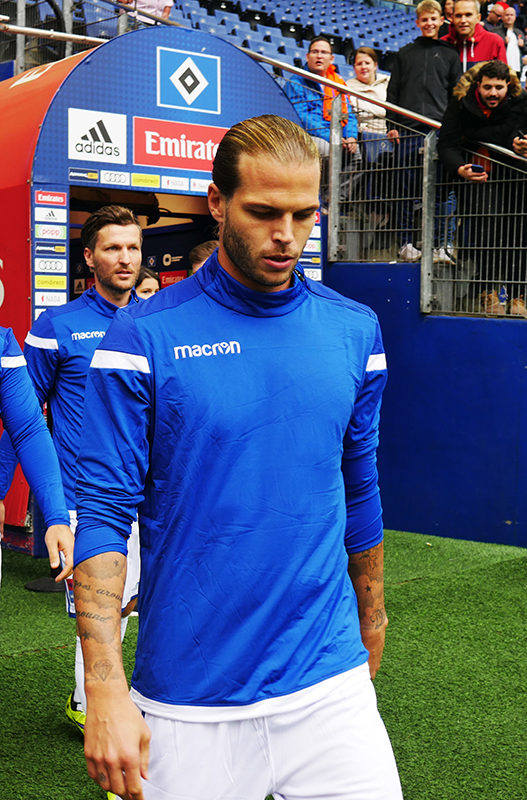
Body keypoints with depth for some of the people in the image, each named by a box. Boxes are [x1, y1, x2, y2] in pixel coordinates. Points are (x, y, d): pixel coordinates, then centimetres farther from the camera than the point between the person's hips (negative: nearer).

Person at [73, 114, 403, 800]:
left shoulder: (355, 331, 3)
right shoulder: (145, 338, -8)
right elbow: (104, 512, -10)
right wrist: (105, 689, -16)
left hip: (331, 684, 3)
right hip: (187, 705, -2)